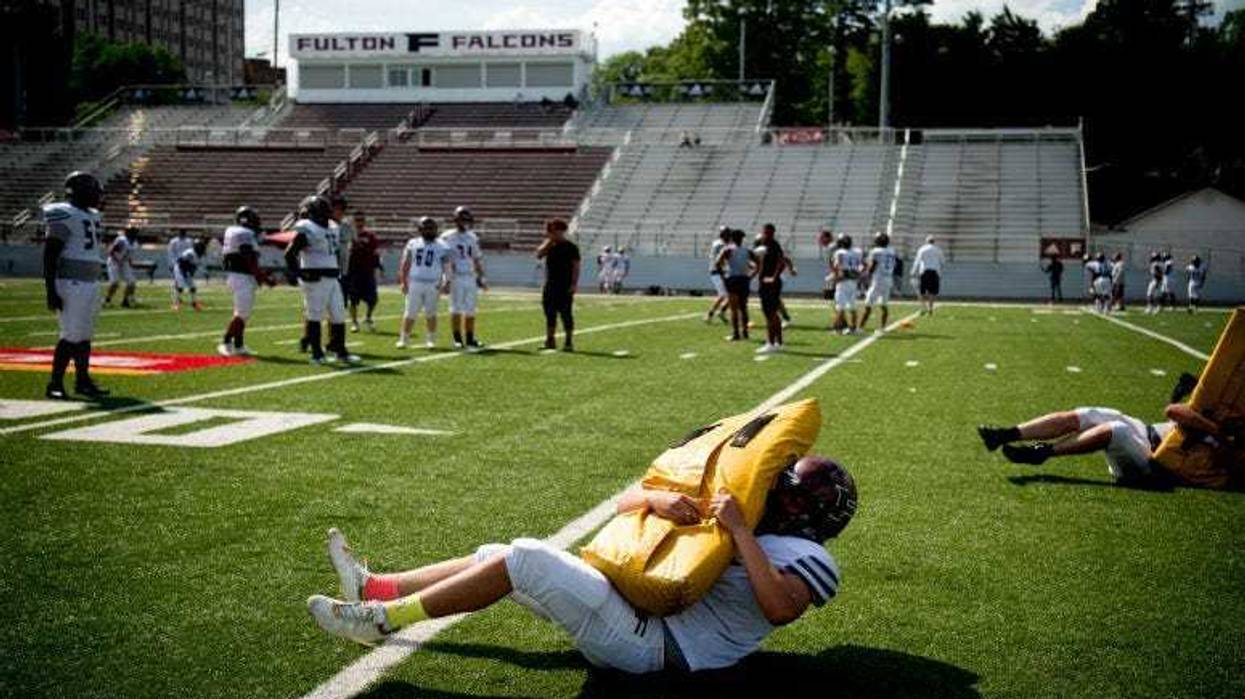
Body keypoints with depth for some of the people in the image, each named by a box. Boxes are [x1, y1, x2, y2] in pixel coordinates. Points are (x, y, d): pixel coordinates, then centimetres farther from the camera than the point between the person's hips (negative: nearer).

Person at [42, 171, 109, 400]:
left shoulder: (92, 216, 15)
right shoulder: (64, 215, -13)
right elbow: (49, 255, -14)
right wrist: (51, 291, -17)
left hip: (90, 284, 9)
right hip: (71, 284, -9)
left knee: (85, 335, 12)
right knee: (71, 335, -8)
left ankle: (82, 380, 19)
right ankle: (55, 384, 0)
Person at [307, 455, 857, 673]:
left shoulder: (805, 557, -2)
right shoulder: (728, 527, 20)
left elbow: (779, 608, -29)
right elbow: (624, 505, 15)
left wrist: (741, 533, -25)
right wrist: (657, 498, -8)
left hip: (649, 642, -8)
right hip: (641, 608, 8)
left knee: (524, 559, -17)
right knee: (507, 557, 4)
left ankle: (384, 618, -13)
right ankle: (377, 589, 6)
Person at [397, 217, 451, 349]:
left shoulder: (441, 247, 3)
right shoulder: (413, 244, 6)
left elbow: (447, 266, 1)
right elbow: (405, 264, 8)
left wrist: (446, 282, -10)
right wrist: (403, 281, 2)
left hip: (433, 285, -1)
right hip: (415, 283, 1)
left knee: (430, 313, 3)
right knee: (410, 313, 1)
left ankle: (431, 339, 15)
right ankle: (404, 338, 10)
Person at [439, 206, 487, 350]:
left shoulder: (473, 238, 13)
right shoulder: (448, 238, -3)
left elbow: (477, 259, 19)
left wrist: (481, 277, 15)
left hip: (471, 278, 5)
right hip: (456, 278, -5)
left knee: (470, 310, 6)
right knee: (456, 309, -3)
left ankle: (470, 339, 12)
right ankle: (457, 339, 5)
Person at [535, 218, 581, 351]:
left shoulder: (570, 247, -4)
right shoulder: (549, 245, 12)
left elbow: (576, 266, -8)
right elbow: (539, 254, -4)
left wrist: (574, 283, -16)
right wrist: (548, 241, -7)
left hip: (565, 286, -6)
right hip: (550, 285, 6)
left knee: (566, 313, -4)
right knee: (550, 313, 8)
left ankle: (569, 342, 1)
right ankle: (550, 341, 16)